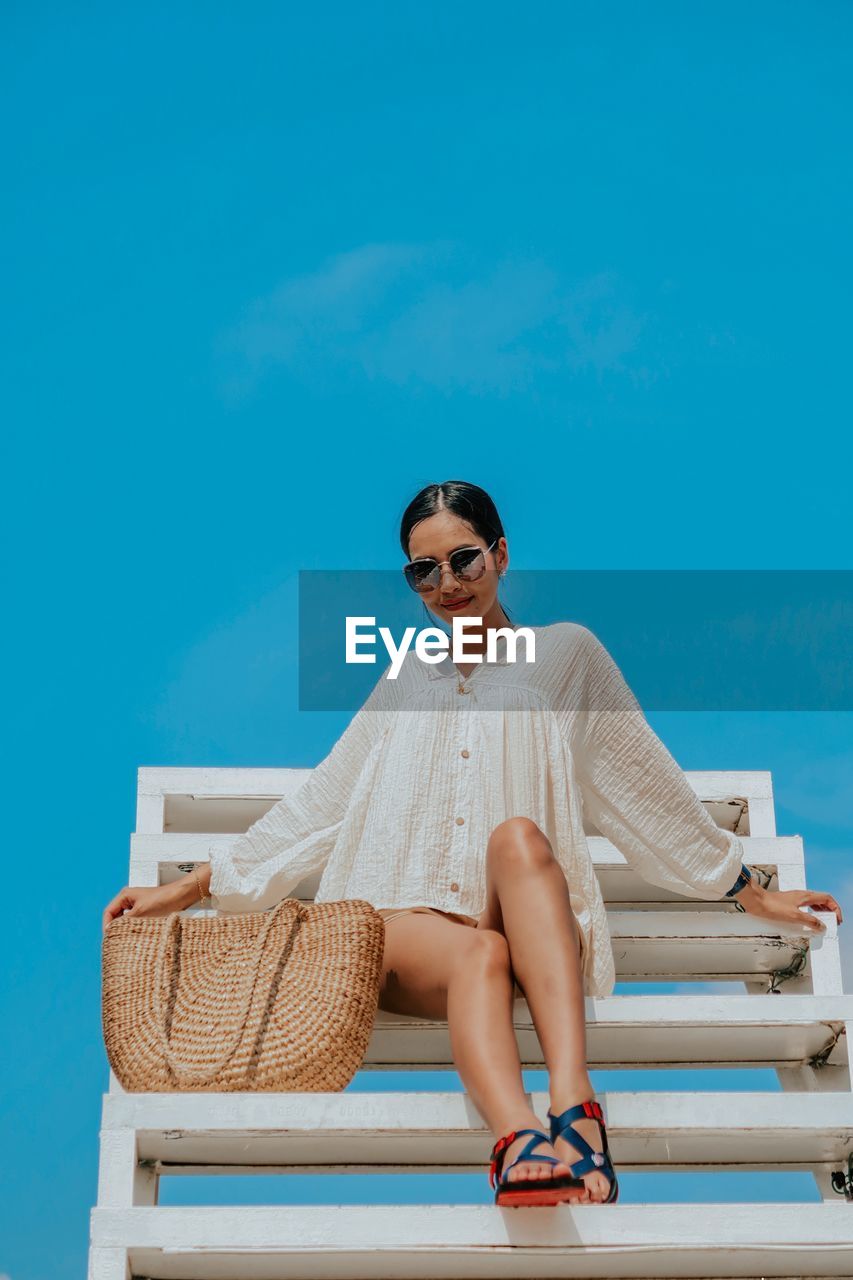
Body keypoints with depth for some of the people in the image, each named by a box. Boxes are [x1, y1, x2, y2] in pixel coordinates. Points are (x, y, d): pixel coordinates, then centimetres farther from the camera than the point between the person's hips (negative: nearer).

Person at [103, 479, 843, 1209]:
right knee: (479, 954, -35)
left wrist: (754, 895, 20)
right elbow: (320, 805, 22)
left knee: (518, 836, -35)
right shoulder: (406, 680, 22)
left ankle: (572, 1096, -50)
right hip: (404, 929, 1)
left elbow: (650, 789, 18)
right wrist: (185, 890, 17)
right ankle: (518, 1139, -62)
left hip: (529, 928, -1)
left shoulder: (564, 654, 15)